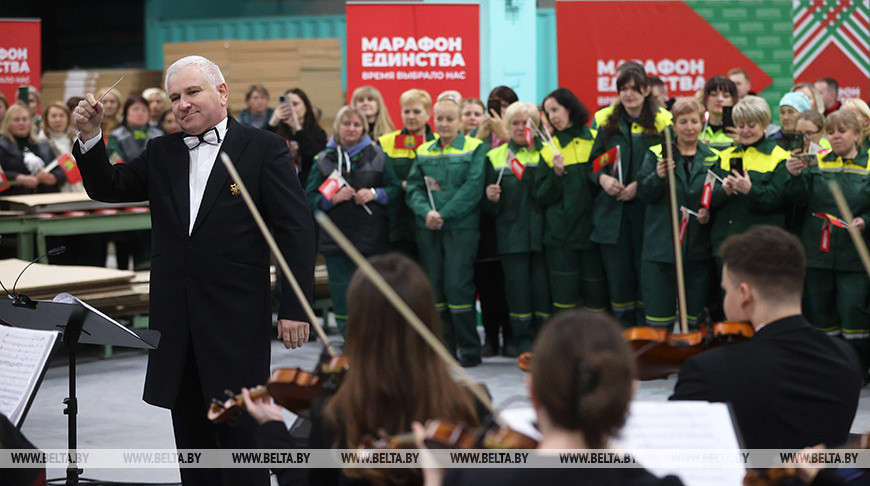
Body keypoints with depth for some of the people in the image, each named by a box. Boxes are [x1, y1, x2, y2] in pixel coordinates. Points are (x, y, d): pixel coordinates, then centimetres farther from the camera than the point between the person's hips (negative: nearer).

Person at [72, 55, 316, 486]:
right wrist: (90, 137, -7)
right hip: (177, 318, 5)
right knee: (190, 431, 11)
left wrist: (295, 308, -11)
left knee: (239, 432, -1)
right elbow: (107, 188, 11)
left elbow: (297, 230, -6)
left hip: (237, 318, -5)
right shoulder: (161, 154, 13)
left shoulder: (263, 149, -3)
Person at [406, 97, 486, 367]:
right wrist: (425, 212, -12)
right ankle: (444, 347, 12)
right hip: (428, 230, 4)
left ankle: (469, 349, 0)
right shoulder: (423, 151, 13)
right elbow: (413, 188, 8)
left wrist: (444, 215, -15)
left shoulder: (474, 149, 1)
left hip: (462, 227, -4)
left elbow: (473, 188, -9)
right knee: (434, 287, 4)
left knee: (458, 286, -9)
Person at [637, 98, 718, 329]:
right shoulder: (656, 155, 4)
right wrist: (658, 176, -22)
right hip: (661, 247, -1)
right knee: (658, 320, -1)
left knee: (692, 320, 6)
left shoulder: (712, 158, 7)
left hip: (697, 249, 1)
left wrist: (709, 213, -9)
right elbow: (644, 195, -4)